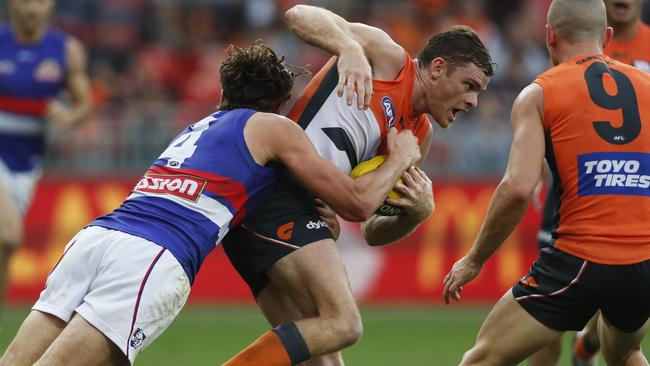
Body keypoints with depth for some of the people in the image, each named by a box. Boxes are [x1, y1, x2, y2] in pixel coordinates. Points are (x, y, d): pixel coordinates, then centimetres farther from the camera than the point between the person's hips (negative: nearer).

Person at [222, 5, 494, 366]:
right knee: (342, 324, -20)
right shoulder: (389, 58, 2)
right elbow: (299, 15, -10)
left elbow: (373, 232, 25)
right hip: (280, 185, -9)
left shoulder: (419, 134, 23)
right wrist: (350, 48, -29)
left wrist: (418, 213, 3)